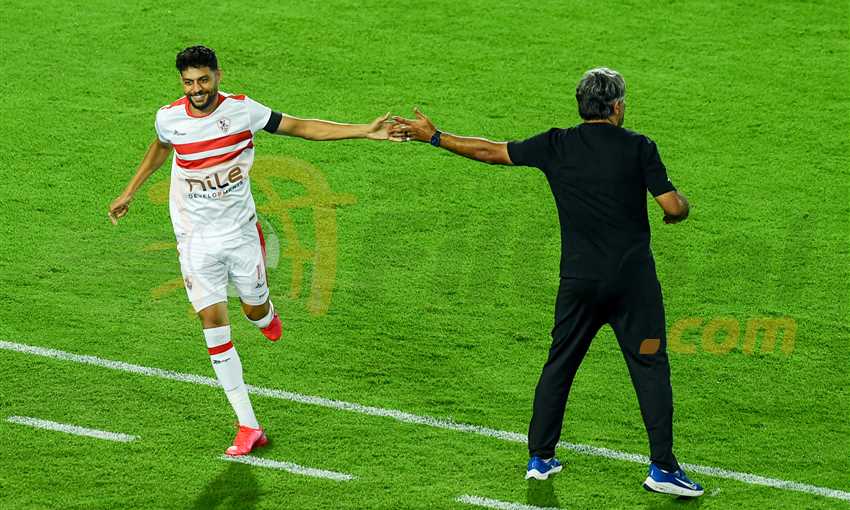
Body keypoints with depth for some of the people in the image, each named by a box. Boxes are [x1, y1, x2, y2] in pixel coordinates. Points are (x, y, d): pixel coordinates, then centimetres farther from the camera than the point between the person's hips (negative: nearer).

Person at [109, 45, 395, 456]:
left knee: (254, 310, 8)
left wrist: (365, 131, -10)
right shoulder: (169, 118, -8)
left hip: (240, 231, 0)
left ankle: (267, 314, 52)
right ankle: (248, 427, -5)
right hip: (196, 238, 0)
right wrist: (129, 193, 24)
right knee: (214, 324, -8)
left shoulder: (242, 110, -12)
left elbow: (302, 127, -5)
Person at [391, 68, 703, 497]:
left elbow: (491, 151, 9)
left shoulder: (557, 146, 2)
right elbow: (674, 208, -8)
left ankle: (539, 458, 20)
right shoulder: (638, 147, -4)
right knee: (650, 366, 3)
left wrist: (432, 136, 19)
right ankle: (662, 466, 0)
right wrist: (682, 205, 17)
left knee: (559, 364, 16)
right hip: (632, 277, -2)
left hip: (579, 279, 3)